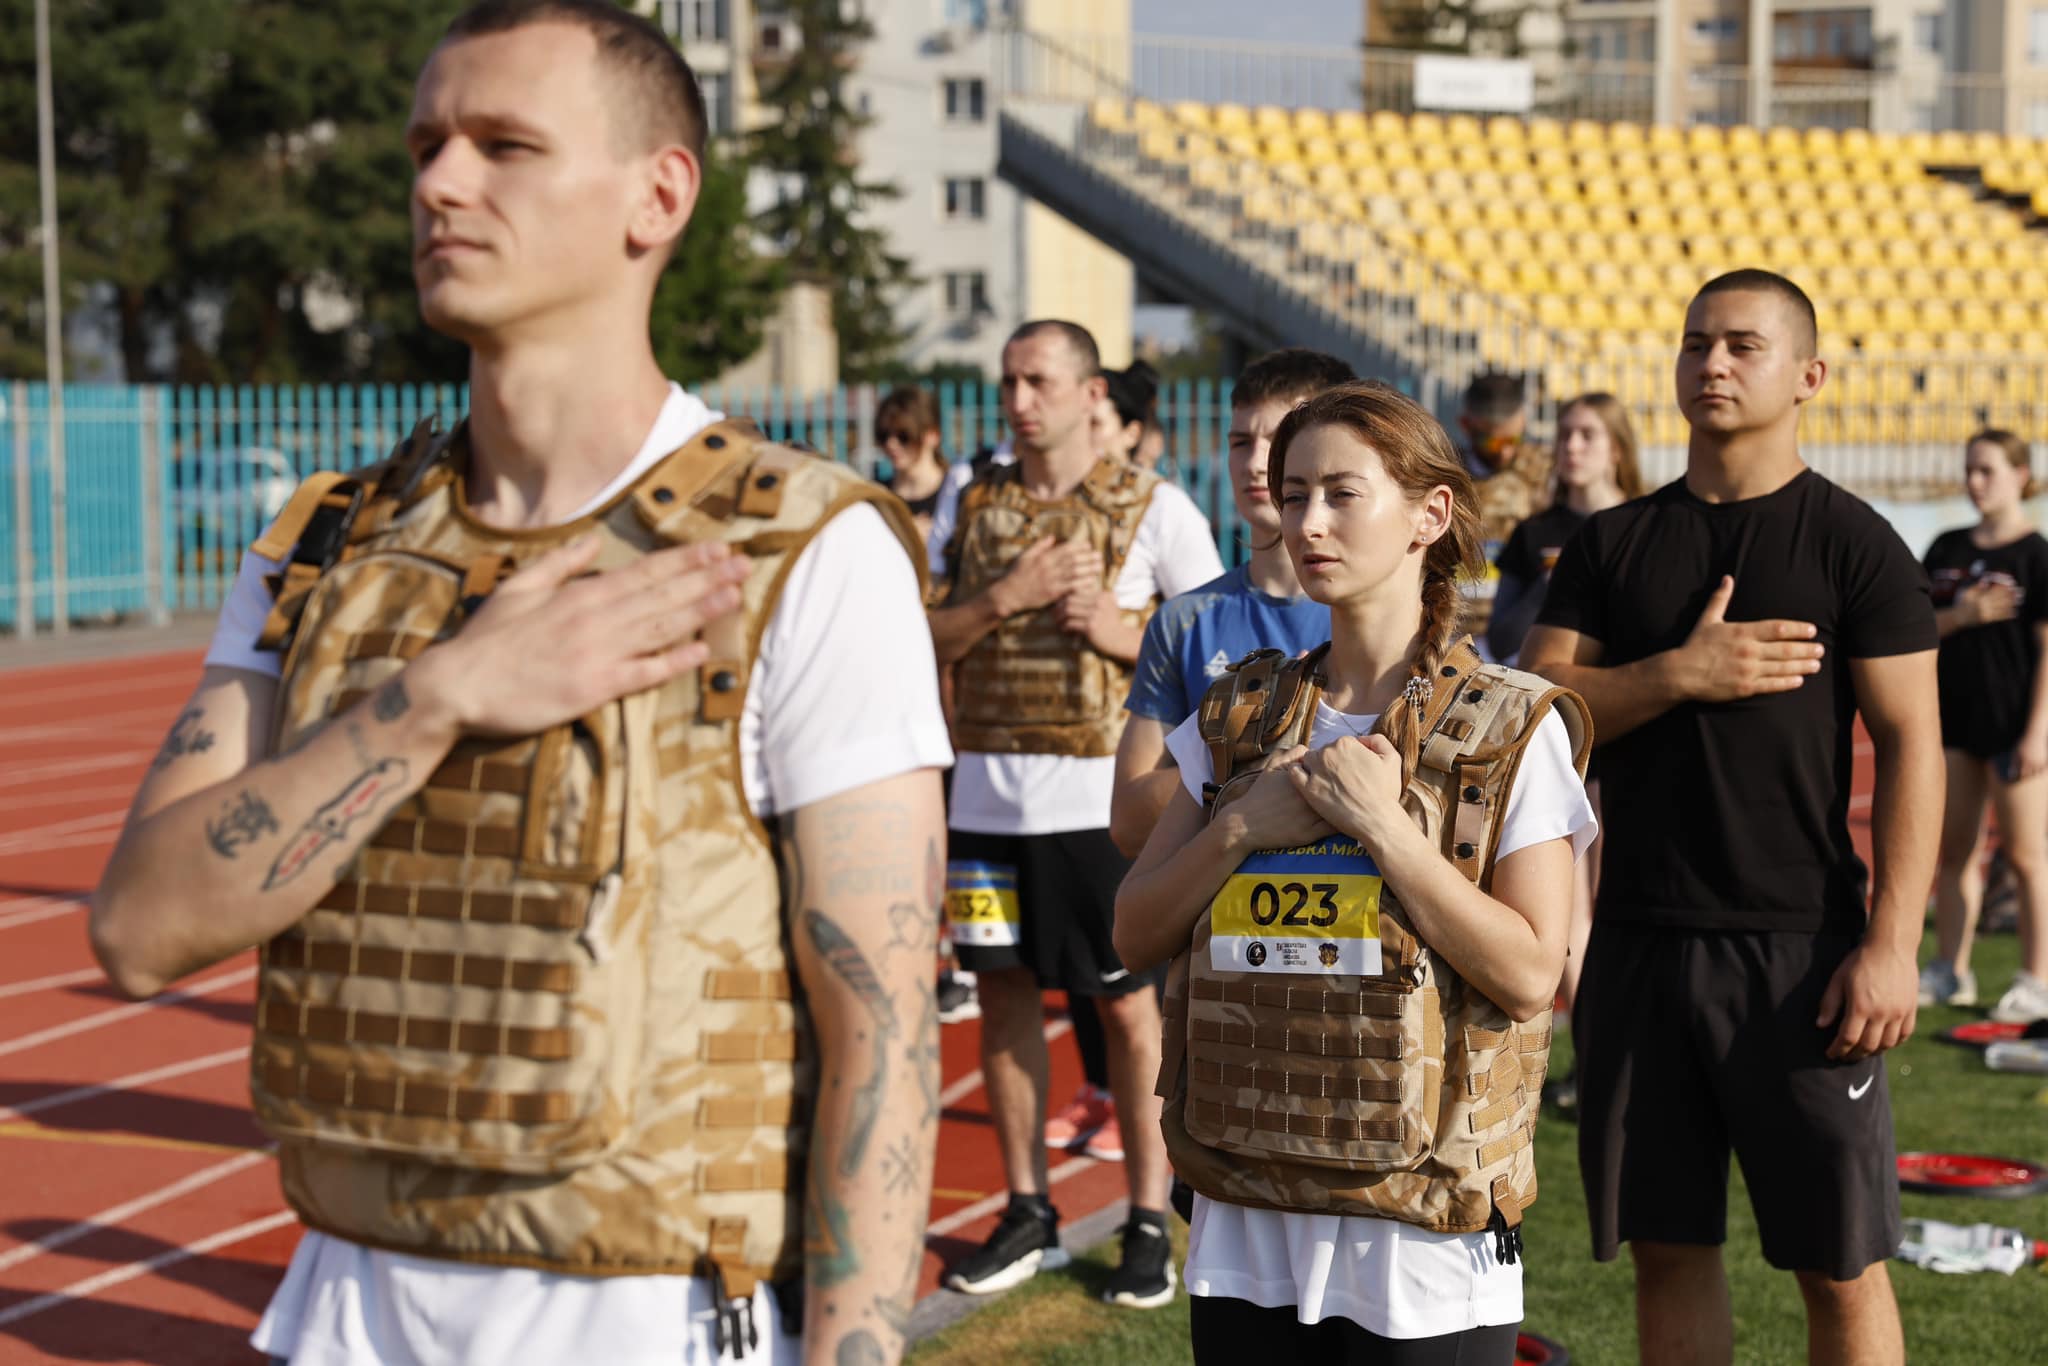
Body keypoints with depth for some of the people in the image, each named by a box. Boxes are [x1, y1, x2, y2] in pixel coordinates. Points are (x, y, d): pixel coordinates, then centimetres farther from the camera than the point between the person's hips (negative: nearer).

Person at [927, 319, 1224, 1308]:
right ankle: (1027, 1214, 20)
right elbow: (920, 639, 5)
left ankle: (1149, 1221, 12)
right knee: (1004, 993, 9)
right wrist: (1003, 599, -11)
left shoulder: (1155, 509, -1)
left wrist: (1117, 630, -14)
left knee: (1127, 1004, 1)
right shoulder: (970, 505, 9)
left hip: (1103, 797, -4)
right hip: (987, 795, 4)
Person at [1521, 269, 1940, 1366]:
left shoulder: (1854, 545, -2)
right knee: (1667, 1247, 10)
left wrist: (1889, 944, -15)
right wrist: (1676, 674, -13)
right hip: (1638, 943, 4)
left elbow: (1910, 745, -6)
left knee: (1839, 1266, 1)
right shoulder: (1612, 544, 10)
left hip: (1798, 949, -4)